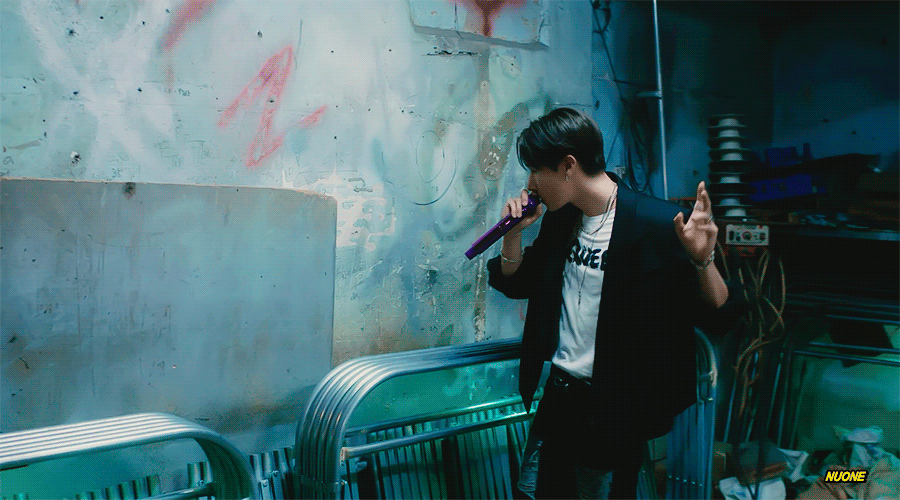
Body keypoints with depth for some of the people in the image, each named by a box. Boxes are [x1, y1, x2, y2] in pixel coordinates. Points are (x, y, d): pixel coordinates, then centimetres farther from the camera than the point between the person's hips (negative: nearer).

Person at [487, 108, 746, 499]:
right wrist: (514, 232, -3)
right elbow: (516, 285, 14)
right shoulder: (559, 219, 2)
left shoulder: (658, 224, -19)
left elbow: (716, 315, -16)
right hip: (559, 392, 6)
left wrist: (702, 260, -35)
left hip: (616, 407, -6)